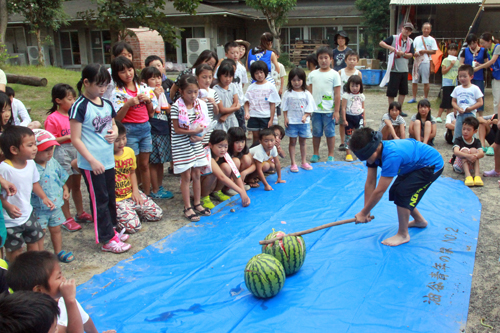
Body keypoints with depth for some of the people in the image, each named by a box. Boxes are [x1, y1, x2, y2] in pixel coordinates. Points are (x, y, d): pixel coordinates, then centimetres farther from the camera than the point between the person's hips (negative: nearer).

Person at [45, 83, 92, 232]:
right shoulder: (53, 119, -12)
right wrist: (69, 137, -20)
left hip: (77, 151, 6)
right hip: (62, 153, -6)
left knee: (76, 185, 17)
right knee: (66, 187, 3)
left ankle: (80, 213, 30)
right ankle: (67, 219, 13)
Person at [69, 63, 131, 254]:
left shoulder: (107, 104, 7)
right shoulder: (80, 107, -14)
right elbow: (75, 139, -15)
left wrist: (115, 132, -2)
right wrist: (92, 161, -20)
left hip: (108, 160, 7)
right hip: (91, 164, -7)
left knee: (110, 197, 17)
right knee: (99, 200, 1)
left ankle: (111, 229, 33)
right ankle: (107, 240, 10)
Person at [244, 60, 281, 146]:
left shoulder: (270, 86, -1)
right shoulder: (251, 87, 6)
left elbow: (272, 104, -2)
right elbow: (247, 103, 6)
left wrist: (271, 119, -6)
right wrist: (246, 112, -13)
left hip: (266, 117, -2)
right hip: (253, 117, 3)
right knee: (256, 138, 11)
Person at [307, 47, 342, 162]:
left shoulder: (334, 74, -1)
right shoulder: (313, 74, 7)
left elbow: (337, 94, -3)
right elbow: (309, 92, 9)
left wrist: (336, 111, -6)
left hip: (329, 110, -2)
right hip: (315, 110, 2)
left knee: (330, 133, 4)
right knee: (316, 132, 10)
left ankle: (331, 155, 16)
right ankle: (316, 154, 23)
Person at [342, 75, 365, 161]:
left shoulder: (361, 96, 7)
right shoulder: (346, 95, -6)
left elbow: (363, 108, 14)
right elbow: (343, 108, -7)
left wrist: (364, 119, 13)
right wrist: (344, 119, -11)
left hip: (359, 117, 3)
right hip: (349, 117, -3)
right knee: (348, 135, 3)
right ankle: (348, 153, 12)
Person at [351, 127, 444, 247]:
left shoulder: (391, 156, -39)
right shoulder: (373, 152, -14)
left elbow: (379, 191, -34)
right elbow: (370, 183, -11)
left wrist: (363, 213, -25)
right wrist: (366, 211, -12)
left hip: (432, 165, -9)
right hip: (414, 164, 9)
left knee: (402, 193, -19)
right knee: (394, 192, 7)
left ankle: (403, 235, -3)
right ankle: (419, 220, 30)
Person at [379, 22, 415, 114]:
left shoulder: (410, 42, 11)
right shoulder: (394, 38, -2)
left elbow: (411, 55, 6)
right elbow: (381, 43, -6)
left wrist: (403, 54, -13)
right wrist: (390, 47, -21)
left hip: (404, 70, 5)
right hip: (394, 69, -5)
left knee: (403, 91, 9)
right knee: (392, 91, -2)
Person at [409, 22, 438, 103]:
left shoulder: (432, 40, 4)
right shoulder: (417, 38, 12)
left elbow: (434, 51, -1)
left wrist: (424, 51, -13)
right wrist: (414, 53, -8)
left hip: (426, 62, -3)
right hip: (417, 61, 3)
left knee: (426, 82, 0)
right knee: (414, 81, 4)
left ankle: (425, 98, 9)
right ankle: (414, 98, 14)